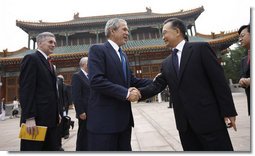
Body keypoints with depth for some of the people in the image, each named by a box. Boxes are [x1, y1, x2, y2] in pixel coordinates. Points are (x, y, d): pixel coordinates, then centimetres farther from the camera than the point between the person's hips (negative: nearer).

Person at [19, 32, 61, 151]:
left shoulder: (48, 63, 20)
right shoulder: (31, 58, -6)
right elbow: (26, 90, -16)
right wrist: (29, 117, -21)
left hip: (50, 118, 9)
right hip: (36, 119, -8)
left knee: (52, 149, 13)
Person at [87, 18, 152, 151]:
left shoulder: (123, 55, 18)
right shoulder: (97, 50, -8)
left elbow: (131, 80, 13)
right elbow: (96, 80, -21)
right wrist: (126, 93, -21)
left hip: (124, 118, 8)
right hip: (104, 119, -8)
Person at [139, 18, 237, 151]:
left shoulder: (201, 48, -3)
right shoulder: (167, 63, 12)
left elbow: (219, 81, -7)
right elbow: (157, 85, 6)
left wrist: (228, 112, -9)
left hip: (208, 117, -5)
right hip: (184, 123, 5)